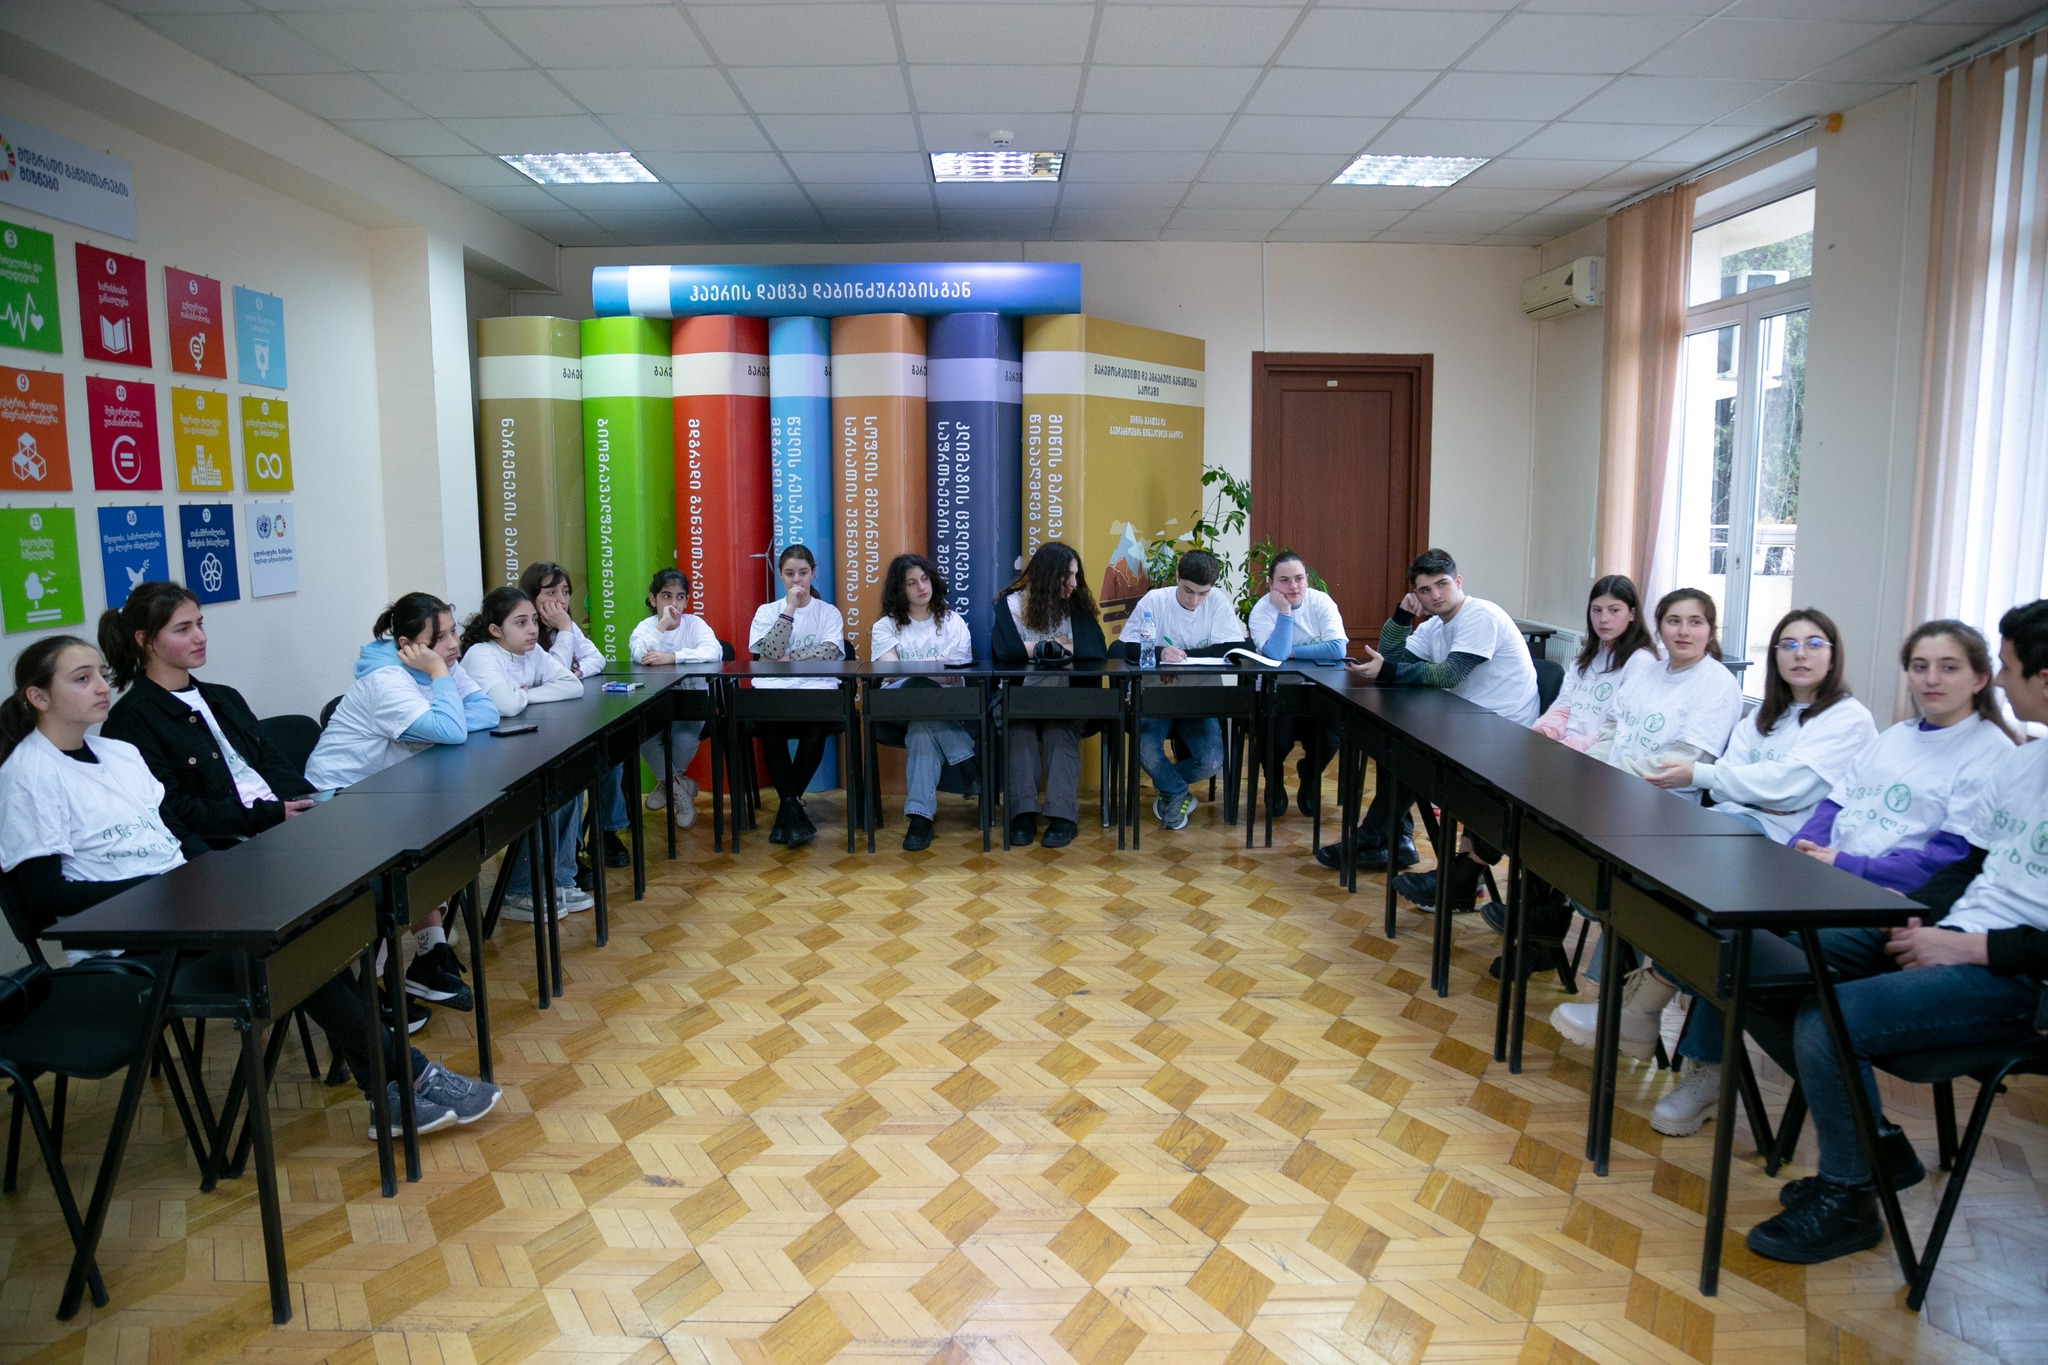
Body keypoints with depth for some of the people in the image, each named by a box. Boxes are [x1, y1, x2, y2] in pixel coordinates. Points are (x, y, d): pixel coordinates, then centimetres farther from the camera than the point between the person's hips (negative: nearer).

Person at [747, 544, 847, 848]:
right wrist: (790, 608, -5)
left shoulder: (829, 612, 14)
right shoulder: (767, 611, 14)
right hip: (774, 690, 0)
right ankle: (792, 804, -21)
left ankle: (788, 804, -15)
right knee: (770, 724, -35)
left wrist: (789, 658, -8)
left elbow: (830, 651, -4)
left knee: (816, 723, -35)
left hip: (818, 690, 0)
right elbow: (771, 652, -5)